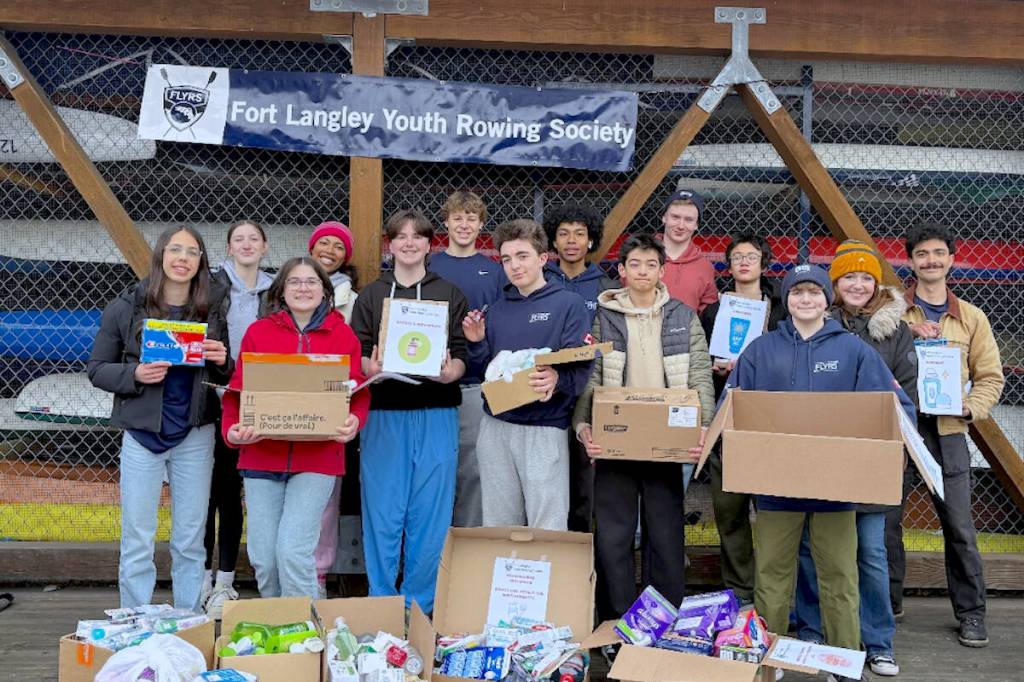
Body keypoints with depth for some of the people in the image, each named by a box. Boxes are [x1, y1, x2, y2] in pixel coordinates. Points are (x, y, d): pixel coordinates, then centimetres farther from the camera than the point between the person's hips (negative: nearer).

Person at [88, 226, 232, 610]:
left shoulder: (212, 309, 4)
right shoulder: (126, 308, -1)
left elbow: (226, 377, 12)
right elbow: (97, 370, 2)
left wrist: (222, 361, -11)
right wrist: (135, 374, -17)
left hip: (195, 436, 2)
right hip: (142, 434, -2)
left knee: (190, 541, 9)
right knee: (137, 541, 2)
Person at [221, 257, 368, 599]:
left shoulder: (343, 335, 6)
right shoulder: (258, 332, 8)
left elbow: (359, 391, 4)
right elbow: (237, 390, 5)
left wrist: (354, 421, -16)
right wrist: (232, 429, -12)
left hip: (317, 456, -2)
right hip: (261, 454, 2)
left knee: (294, 551, -13)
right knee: (262, 555, 5)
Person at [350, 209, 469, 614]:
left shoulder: (450, 295, 12)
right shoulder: (370, 297, 13)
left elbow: (461, 356, 5)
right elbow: (356, 355, 7)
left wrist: (449, 372, -17)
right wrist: (371, 369, -16)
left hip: (436, 415, 0)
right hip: (383, 414, 0)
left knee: (430, 512, 0)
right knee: (383, 511, 1)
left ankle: (420, 605, 12)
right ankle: (382, 605, 13)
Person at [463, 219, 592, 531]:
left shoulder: (568, 304, -1)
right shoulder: (498, 308, 14)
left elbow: (581, 366, -10)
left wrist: (558, 379, -31)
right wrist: (477, 343, -3)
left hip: (545, 428, -5)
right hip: (495, 426, 5)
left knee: (547, 528, -5)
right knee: (498, 524, 10)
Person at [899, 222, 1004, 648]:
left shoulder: (971, 318, 9)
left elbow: (990, 376, 9)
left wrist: (971, 407, -9)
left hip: (947, 432, 1)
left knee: (959, 525, 3)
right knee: (888, 520, 7)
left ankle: (970, 612, 16)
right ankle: (887, 604, 22)